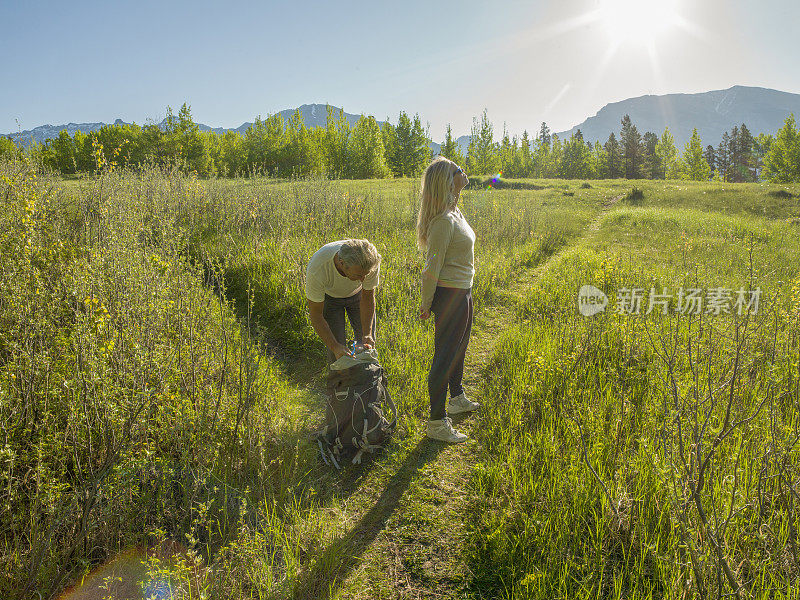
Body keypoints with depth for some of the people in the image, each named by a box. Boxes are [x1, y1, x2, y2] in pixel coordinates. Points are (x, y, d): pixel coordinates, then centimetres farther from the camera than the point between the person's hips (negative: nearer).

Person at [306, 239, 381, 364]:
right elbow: (315, 315, -29)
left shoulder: (371, 261, -36)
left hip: (357, 293, 2)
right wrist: (335, 347, -36)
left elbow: (368, 297, -16)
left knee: (368, 342, 3)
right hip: (329, 296, -2)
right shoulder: (317, 270, -43)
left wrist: (367, 334, -25)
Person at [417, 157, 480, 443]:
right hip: (450, 294, -10)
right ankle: (436, 422, 10)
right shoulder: (444, 220, -23)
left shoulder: (454, 212, 8)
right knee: (445, 356, -2)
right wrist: (426, 304, -15)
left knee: (458, 347, 25)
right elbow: (431, 268, -21)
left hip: (461, 292, 10)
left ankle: (457, 397, 47)